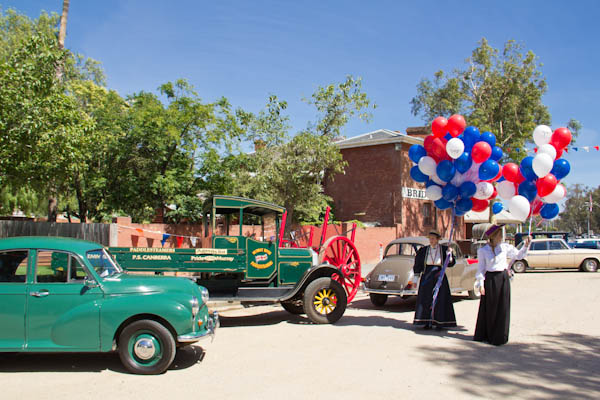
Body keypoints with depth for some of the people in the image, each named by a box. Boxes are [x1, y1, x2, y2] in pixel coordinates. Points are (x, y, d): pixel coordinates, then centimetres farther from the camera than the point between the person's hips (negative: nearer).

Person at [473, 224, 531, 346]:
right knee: (489, 309, 4)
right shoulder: (483, 251, -3)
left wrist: (526, 245, 1)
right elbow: (481, 268, -1)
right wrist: (481, 284, -7)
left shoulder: (505, 247, 3)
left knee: (502, 308, 5)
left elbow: (519, 255, 14)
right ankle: (486, 335, 17)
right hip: (490, 279, -2)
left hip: (503, 278, 2)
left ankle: (499, 337, 15)